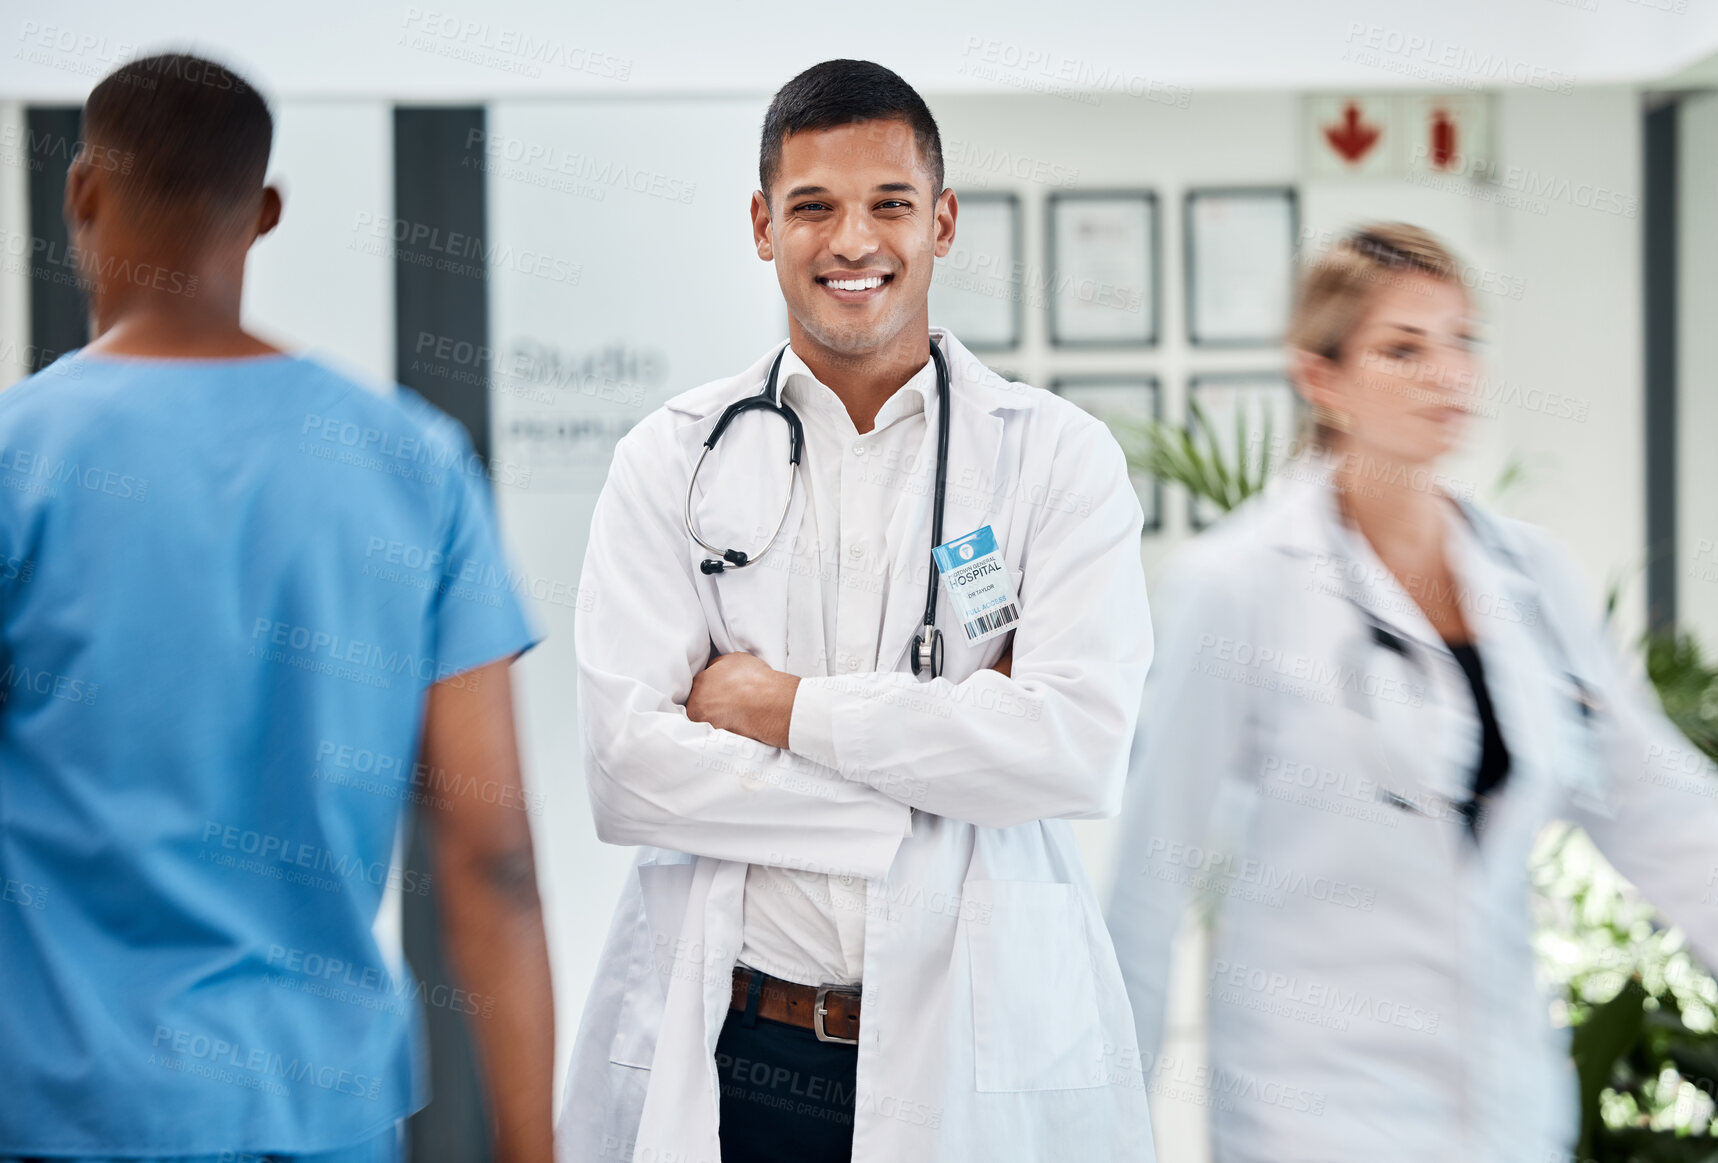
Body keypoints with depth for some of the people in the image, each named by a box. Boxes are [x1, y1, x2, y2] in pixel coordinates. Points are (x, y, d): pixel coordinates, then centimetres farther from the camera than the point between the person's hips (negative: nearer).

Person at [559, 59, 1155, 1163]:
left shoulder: (1059, 455, 1)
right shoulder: (673, 460, 4)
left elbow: (1081, 749, -12)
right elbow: (625, 767, -8)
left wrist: (787, 706, -10)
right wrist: (946, 766, -12)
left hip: (980, 1051, 0)